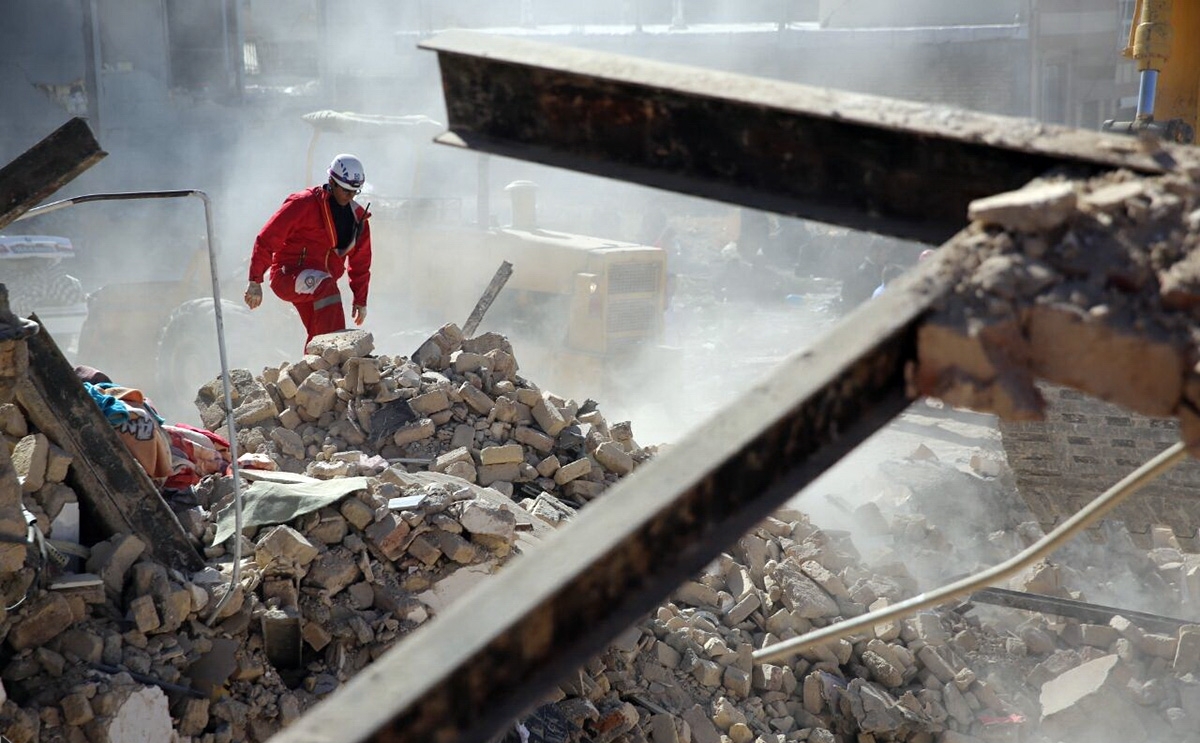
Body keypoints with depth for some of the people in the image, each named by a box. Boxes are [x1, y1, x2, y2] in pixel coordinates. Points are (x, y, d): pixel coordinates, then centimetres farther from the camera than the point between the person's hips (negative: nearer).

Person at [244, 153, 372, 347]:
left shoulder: (358, 217, 9)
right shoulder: (304, 203, -10)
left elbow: (360, 262, 21)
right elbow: (267, 239, -10)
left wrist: (360, 300, 20)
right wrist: (255, 281, -13)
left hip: (319, 285, 7)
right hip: (289, 275, -7)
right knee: (326, 287, -35)